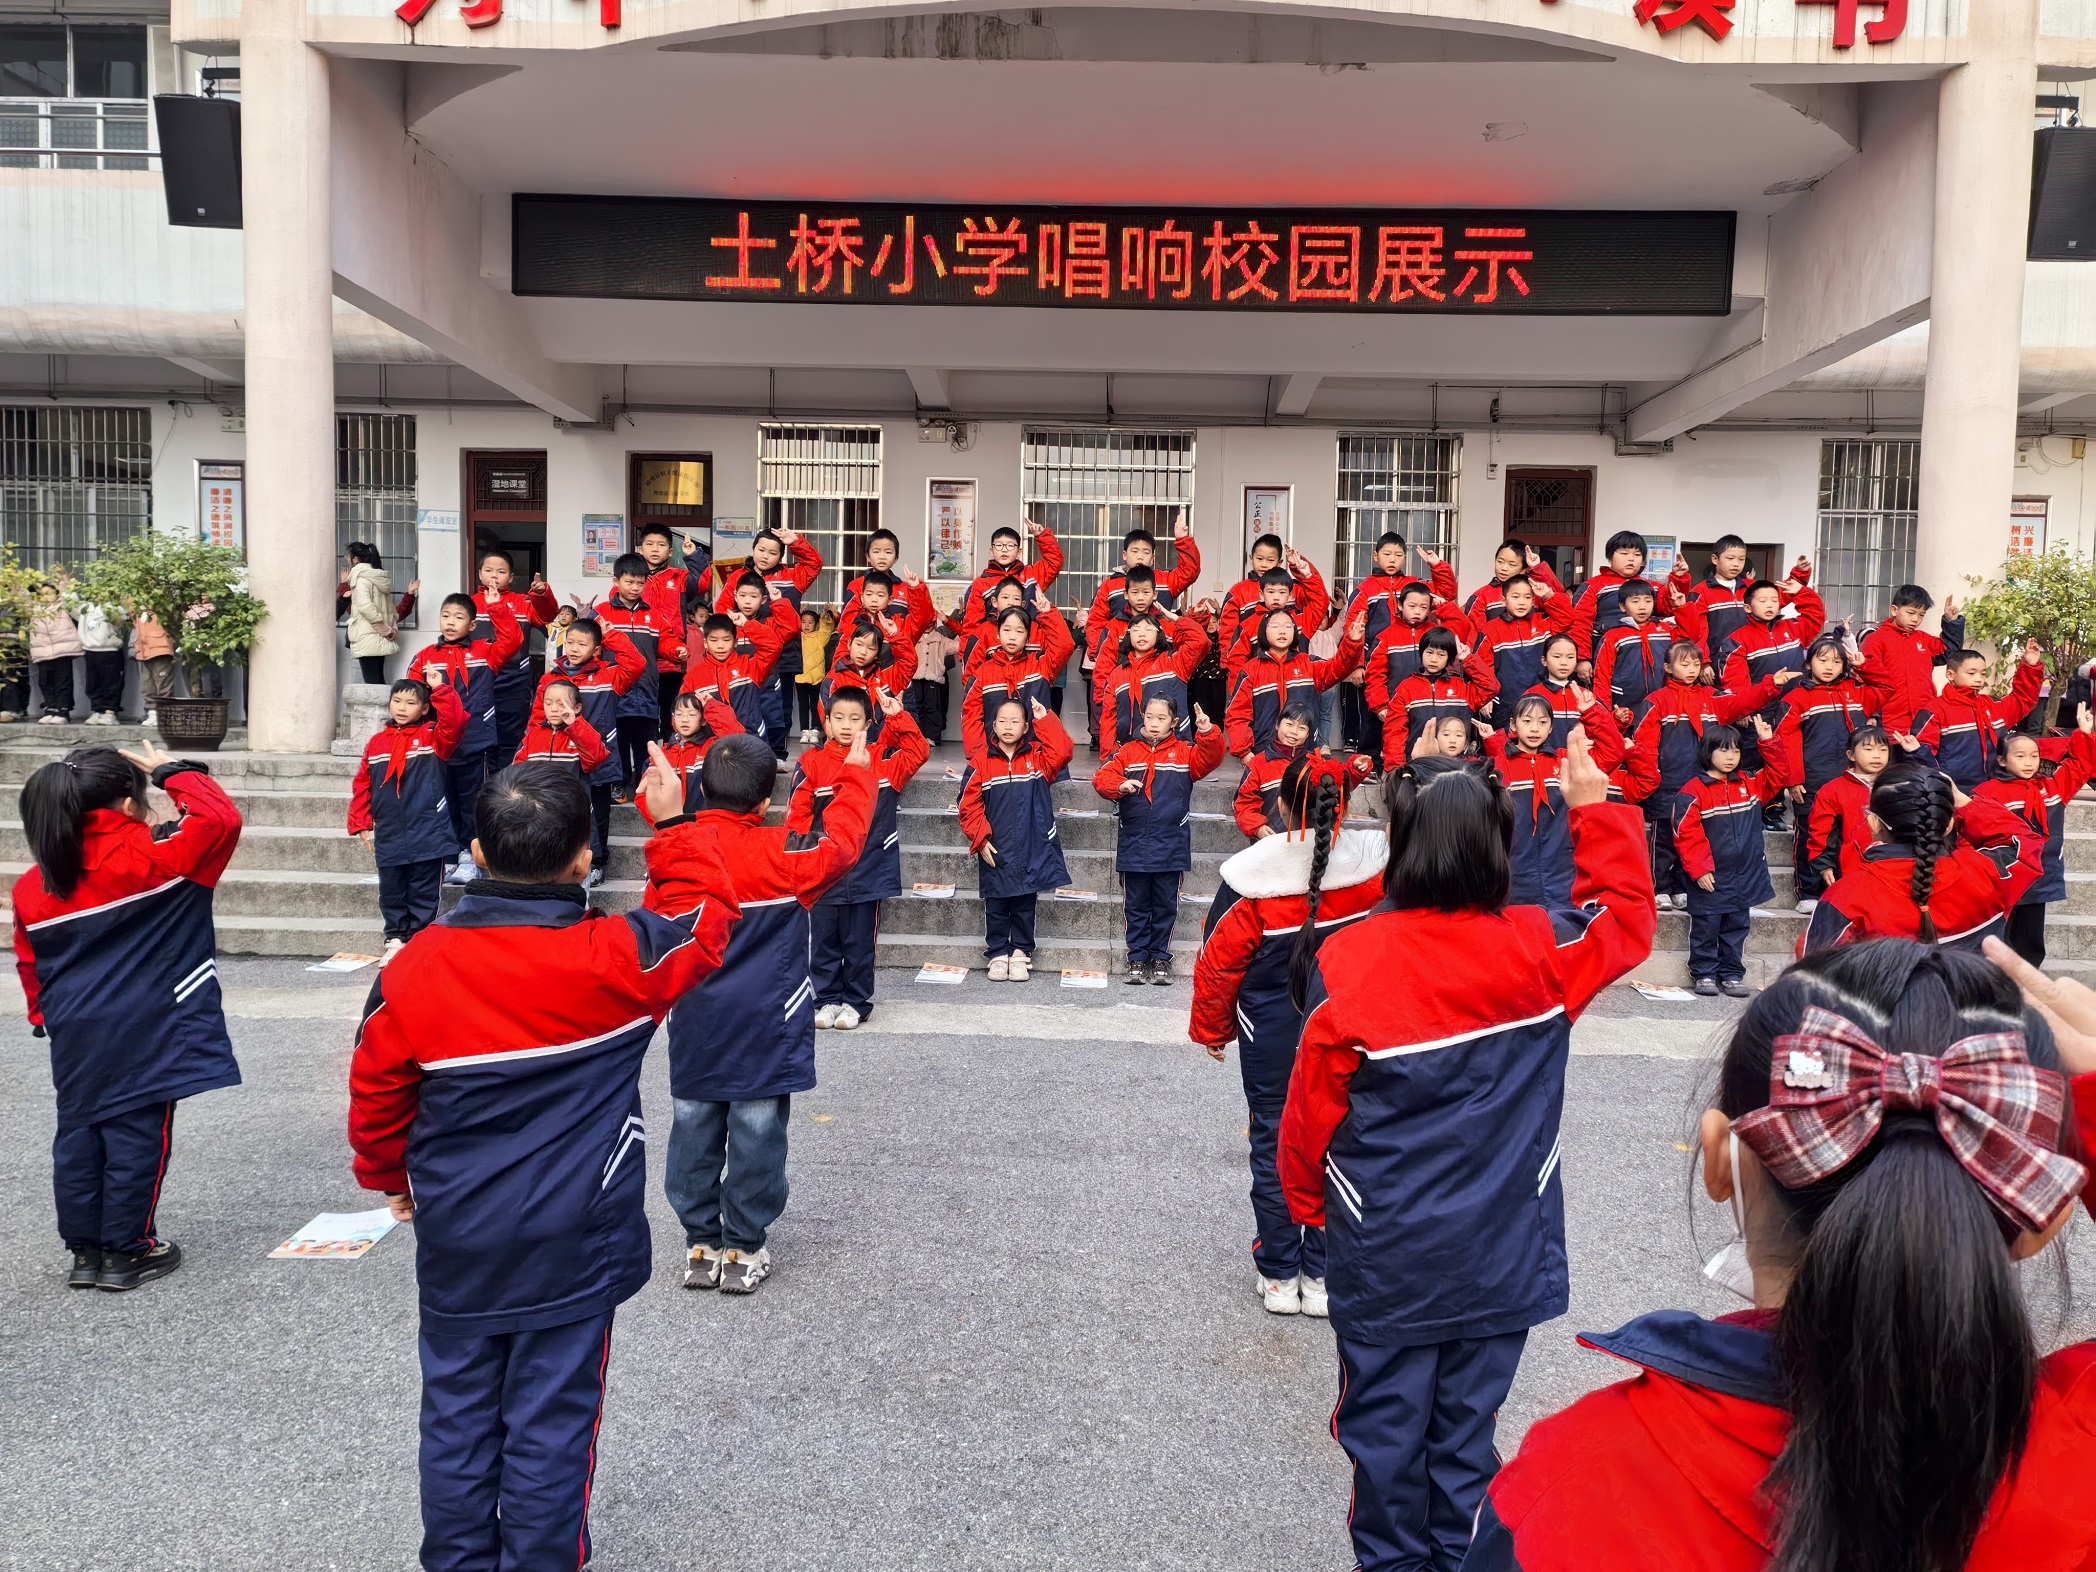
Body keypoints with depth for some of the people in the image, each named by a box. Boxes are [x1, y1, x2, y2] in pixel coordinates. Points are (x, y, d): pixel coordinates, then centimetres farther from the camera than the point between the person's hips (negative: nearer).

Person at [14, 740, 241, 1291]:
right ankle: (127, 1252, 12)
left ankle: (84, 1251, 22)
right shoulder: (150, 855, -13)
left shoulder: (34, 884, 7)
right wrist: (175, 772, -5)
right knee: (138, 1136, 3)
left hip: (74, 1036, 6)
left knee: (78, 1135, 13)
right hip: (145, 1032, -6)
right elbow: (221, 818, -18)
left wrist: (48, 1017, 26)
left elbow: (30, 965, 14)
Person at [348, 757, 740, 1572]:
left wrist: (389, 1176, 20)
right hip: (571, 1247, -3)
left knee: (457, 1415, 18)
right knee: (550, 1425, 9)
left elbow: (376, 1093, 2)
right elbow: (702, 914, 0)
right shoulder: (615, 959, -18)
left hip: (456, 1243, 3)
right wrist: (673, 825, 9)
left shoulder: (416, 969, -10)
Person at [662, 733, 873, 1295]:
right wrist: (856, 773, 8)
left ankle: (700, 1245, 23)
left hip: (696, 1029, 4)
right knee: (756, 1136, 7)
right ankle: (743, 1250, 16)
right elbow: (841, 841, -4)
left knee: (695, 1131, 12)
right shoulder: (780, 855, -18)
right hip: (764, 1029, -4)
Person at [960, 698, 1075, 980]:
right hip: (995, 852, 0)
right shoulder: (982, 762, -1)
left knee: (1025, 905, 9)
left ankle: (1021, 953, 20)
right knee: (996, 905, 7)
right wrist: (980, 839, -9)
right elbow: (969, 805, -2)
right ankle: (998, 954, 18)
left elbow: (1063, 752, -18)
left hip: (1030, 850, 0)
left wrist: (1045, 719, -14)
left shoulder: (1038, 757, 3)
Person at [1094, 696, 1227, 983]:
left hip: (1171, 848, -1)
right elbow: (1102, 778, -4)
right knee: (1136, 905, 9)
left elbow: (1210, 758, -13)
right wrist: (1120, 785, -24)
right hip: (1133, 847, 1)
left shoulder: (1185, 752, 4)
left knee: (1165, 905, 8)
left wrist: (1208, 733, -30)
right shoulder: (1127, 752, 5)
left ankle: (1161, 959, 19)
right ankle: (1137, 959, 18)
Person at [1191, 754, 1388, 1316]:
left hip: (1271, 1033, -2)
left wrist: (1211, 1030, 4)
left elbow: (1218, 960, -10)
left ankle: (1279, 1276, 22)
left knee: (1273, 1145, 12)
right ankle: (1322, 1276, 22)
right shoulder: (1371, 862, -15)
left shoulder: (1253, 873, -19)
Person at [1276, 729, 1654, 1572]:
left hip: (1383, 1257, -2)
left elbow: (1311, 1108, -8)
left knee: (1386, 1425, 16)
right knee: (1465, 1425, 17)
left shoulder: (1348, 962, -19)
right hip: (1500, 1254, 2)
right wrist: (1595, 808, 13)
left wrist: (1307, 1201, 9)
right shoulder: (1539, 952, -13)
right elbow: (1626, 916, 10)